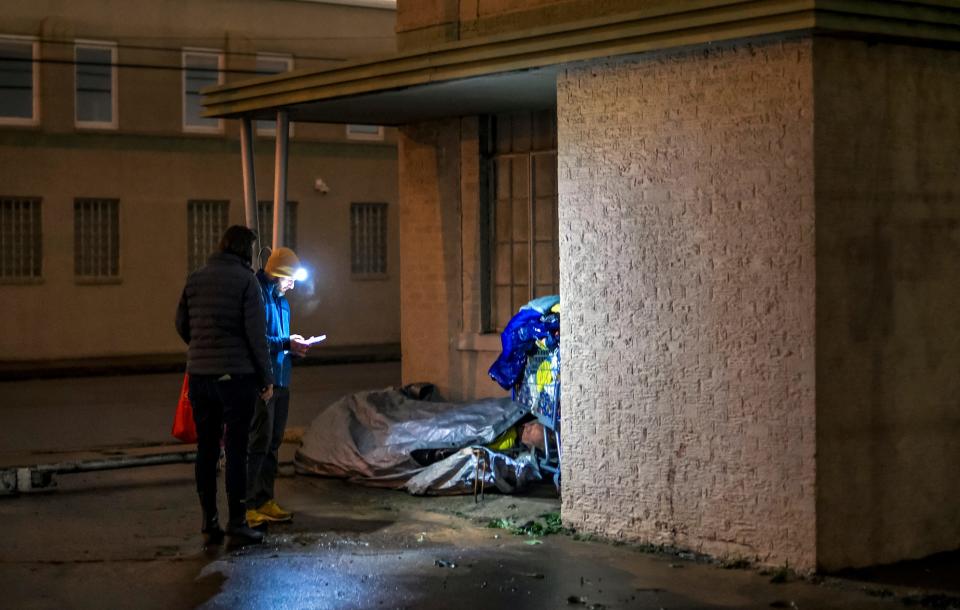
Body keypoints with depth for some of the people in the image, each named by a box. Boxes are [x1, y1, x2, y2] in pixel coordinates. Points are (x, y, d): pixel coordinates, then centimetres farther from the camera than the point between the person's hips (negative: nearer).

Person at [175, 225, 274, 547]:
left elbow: (182, 325, 13)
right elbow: (255, 333, -11)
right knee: (236, 449, 0)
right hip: (236, 375, -5)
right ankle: (237, 524, 2)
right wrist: (267, 377, -4)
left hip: (200, 375, 5)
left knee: (206, 449, 10)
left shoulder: (195, 279, 7)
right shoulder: (246, 280, -8)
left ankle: (209, 524, 13)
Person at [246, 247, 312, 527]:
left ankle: (265, 501, 22)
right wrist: (285, 343, -20)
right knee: (258, 442, -9)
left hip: (280, 381, 10)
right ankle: (247, 505, -6)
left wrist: (294, 345, 4)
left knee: (273, 443, 14)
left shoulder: (281, 300, 18)